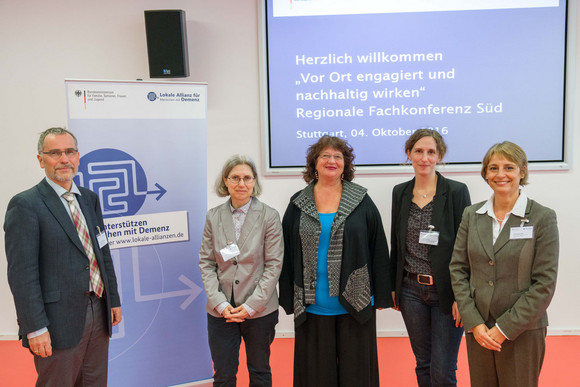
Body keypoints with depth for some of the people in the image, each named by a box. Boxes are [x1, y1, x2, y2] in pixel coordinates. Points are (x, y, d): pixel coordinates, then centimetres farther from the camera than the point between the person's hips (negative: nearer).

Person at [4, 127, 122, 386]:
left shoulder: (90, 199, 10)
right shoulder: (25, 205, -11)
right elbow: (22, 274, -15)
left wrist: (114, 300, 13)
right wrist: (35, 328, -17)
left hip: (99, 314, 6)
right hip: (60, 321, -6)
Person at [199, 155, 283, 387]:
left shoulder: (269, 216, -7)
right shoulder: (213, 216, 2)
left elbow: (274, 265, -7)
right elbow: (206, 263, 3)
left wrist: (251, 305, -12)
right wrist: (220, 303, -8)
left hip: (259, 310, -2)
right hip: (220, 311, 2)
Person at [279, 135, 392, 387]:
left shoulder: (361, 201, 1)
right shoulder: (298, 204, 4)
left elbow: (378, 249, 2)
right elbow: (288, 254, 6)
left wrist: (380, 296, 0)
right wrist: (289, 299, 4)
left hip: (355, 304, -1)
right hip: (312, 306, 1)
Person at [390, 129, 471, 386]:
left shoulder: (456, 191, -8)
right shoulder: (400, 192, 5)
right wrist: (393, 286, 12)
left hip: (446, 291, -4)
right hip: (411, 290, 4)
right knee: (423, 364, 16)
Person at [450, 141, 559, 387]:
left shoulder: (542, 218, -7)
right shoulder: (471, 215, 3)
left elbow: (544, 283, -10)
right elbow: (458, 269, 3)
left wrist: (505, 328, -13)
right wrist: (473, 323, -6)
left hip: (523, 331, -3)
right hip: (477, 330, 3)